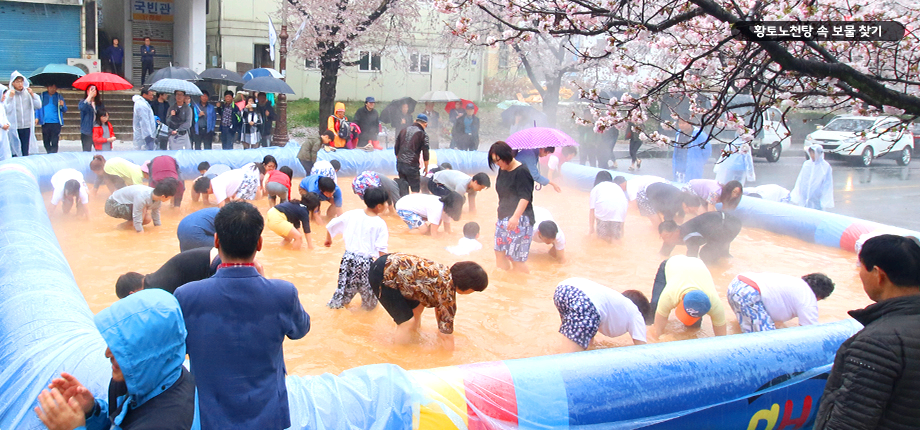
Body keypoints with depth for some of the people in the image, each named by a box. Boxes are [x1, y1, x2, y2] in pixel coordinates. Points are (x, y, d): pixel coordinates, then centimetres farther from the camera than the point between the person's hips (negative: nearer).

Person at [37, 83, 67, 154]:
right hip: (45, 122, 2)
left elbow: (65, 110, 5)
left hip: (56, 123, -2)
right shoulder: (42, 96, 8)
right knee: (46, 141, 7)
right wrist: (37, 117, 0)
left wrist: (62, 105, -17)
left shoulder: (59, 96, 7)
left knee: (54, 142, -7)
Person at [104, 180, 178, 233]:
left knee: (148, 219, -7)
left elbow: (156, 212, 4)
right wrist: (140, 231, -29)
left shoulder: (157, 197, -12)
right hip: (113, 205, -8)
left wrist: (158, 226, 7)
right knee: (143, 209, -28)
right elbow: (137, 216, -35)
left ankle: (127, 224, 12)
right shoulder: (142, 197, -38)